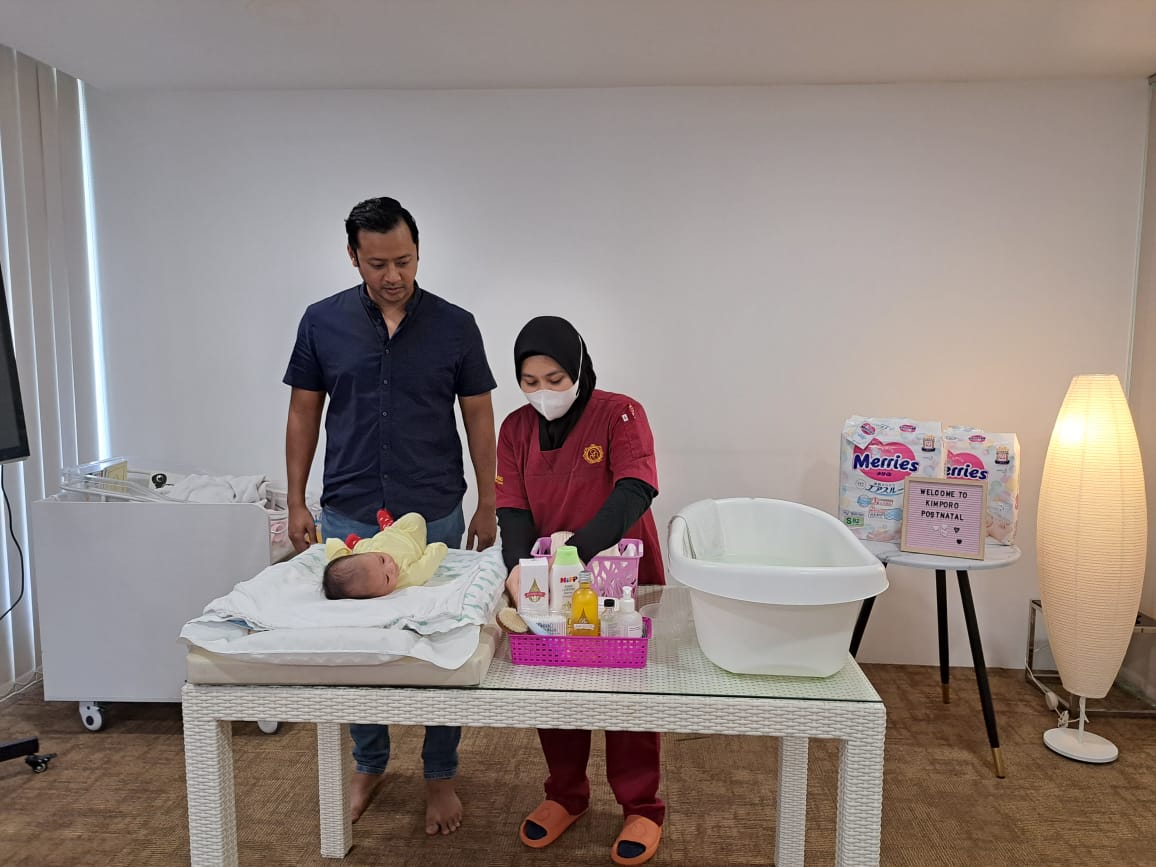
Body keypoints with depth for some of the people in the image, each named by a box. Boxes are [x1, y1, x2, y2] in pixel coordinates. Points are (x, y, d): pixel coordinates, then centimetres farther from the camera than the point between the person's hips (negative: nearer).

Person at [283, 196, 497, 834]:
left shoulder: (454, 325, -3)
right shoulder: (322, 322, 0)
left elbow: (478, 418, 2)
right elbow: (304, 415, 5)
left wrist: (487, 506, 0)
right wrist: (296, 504, 2)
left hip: (435, 518, -1)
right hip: (348, 517, 2)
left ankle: (440, 775, 28)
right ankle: (369, 763, 36)